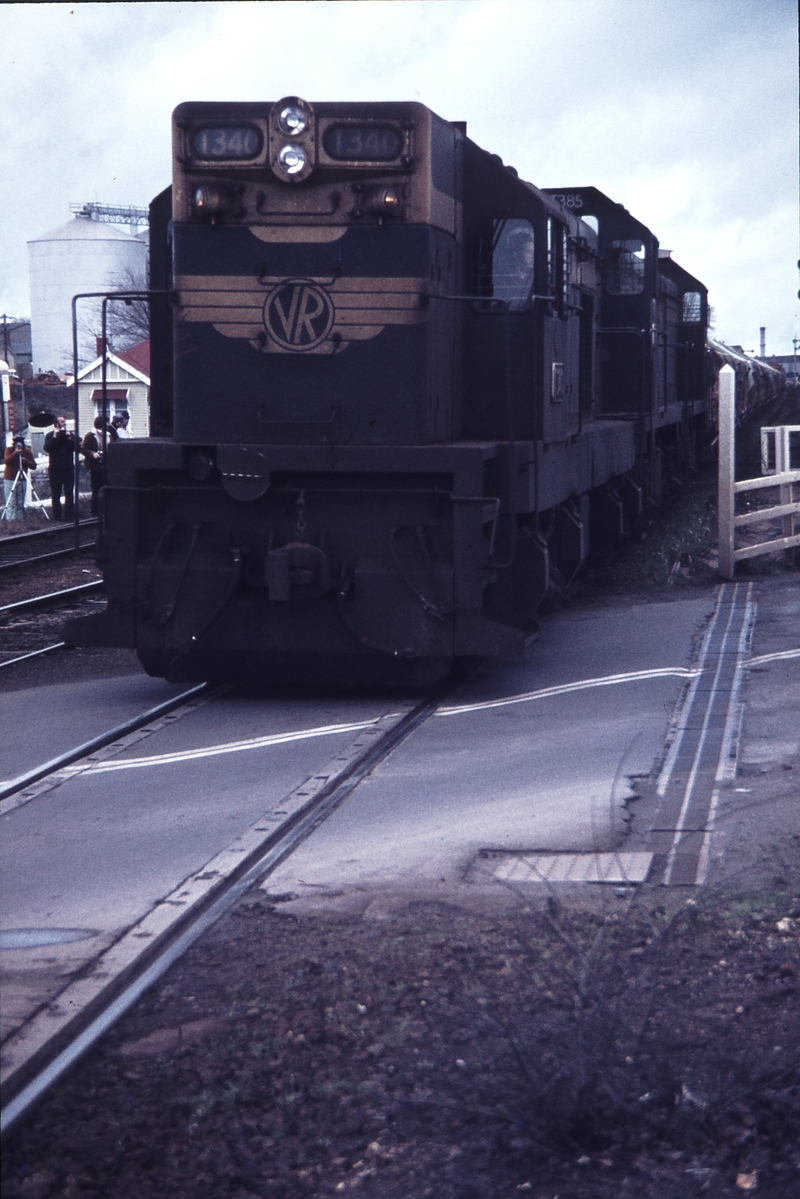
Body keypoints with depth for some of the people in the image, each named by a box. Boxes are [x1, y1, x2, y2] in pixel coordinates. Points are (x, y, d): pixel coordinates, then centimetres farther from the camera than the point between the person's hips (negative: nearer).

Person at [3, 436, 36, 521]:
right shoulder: (9, 449, -2)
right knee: (11, 502, -10)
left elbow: (33, 466, -2)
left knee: (20, 503, 4)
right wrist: (15, 453, -28)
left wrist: (25, 461, -19)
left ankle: (19, 520, 7)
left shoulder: (28, 451, 3)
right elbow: (7, 460, -20)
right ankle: (10, 520, -13)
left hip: (22, 479, 3)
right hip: (10, 479, -3)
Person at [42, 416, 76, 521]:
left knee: (69, 493, 1)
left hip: (69, 469, 2)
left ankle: (69, 516, 5)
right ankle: (57, 517, 2)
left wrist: (70, 438, -14)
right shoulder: (50, 435, 3)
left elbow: (76, 447, -2)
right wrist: (54, 437, -18)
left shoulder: (70, 434, 10)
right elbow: (47, 448, -13)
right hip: (55, 469, -2)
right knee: (55, 494, 0)